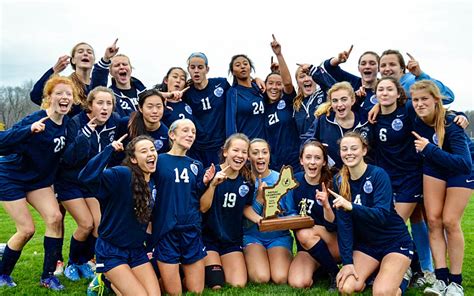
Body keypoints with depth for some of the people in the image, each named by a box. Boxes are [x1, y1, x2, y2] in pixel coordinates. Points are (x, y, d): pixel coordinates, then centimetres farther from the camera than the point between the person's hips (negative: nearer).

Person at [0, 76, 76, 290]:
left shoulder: (67, 123, -4)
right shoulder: (36, 119, -25)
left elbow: (65, 153, 13)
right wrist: (29, 130, -48)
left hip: (39, 178, 6)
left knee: (55, 218, -10)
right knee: (27, 230, -6)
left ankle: (48, 276, 4)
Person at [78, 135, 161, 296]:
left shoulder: (153, 184, 2)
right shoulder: (122, 175, -19)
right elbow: (87, 176, -33)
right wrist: (110, 149, -33)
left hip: (137, 250, 6)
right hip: (111, 250, -6)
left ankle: (116, 283, 22)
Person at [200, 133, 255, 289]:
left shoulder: (247, 180, 0)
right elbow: (202, 208, -17)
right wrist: (213, 184, -29)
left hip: (232, 240, 4)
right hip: (208, 237, -3)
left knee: (238, 285, -11)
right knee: (216, 285, -13)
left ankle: (223, 266, 19)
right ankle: (204, 268, 19)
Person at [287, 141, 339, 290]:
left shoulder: (331, 184, -13)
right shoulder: (295, 180, -6)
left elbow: (332, 227, -16)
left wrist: (326, 205, -33)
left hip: (335, 245, -1)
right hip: (306, 247, 1)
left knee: (305, 233, -32)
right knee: (298, 283, -25)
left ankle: (336, 274, -11)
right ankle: (318, 267, 6)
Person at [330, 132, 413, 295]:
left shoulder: (378, 175, -17)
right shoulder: (339, 181, -4)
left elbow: (382, 215, -28)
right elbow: (343, 222, -8)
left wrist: (350, 206, -43)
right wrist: (347, 261, -14)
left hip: (395, 242, -4)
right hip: (365, 243, 4)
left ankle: (402, 276, 11)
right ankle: (376, 271, 14)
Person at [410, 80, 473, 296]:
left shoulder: (451, 123, -33)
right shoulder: (414, 118, -20)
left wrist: (428, 149, -40)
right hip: (434, 167, 4)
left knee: (450, 222, -9)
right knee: (433, 220, -5)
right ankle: (441, 278, 0)